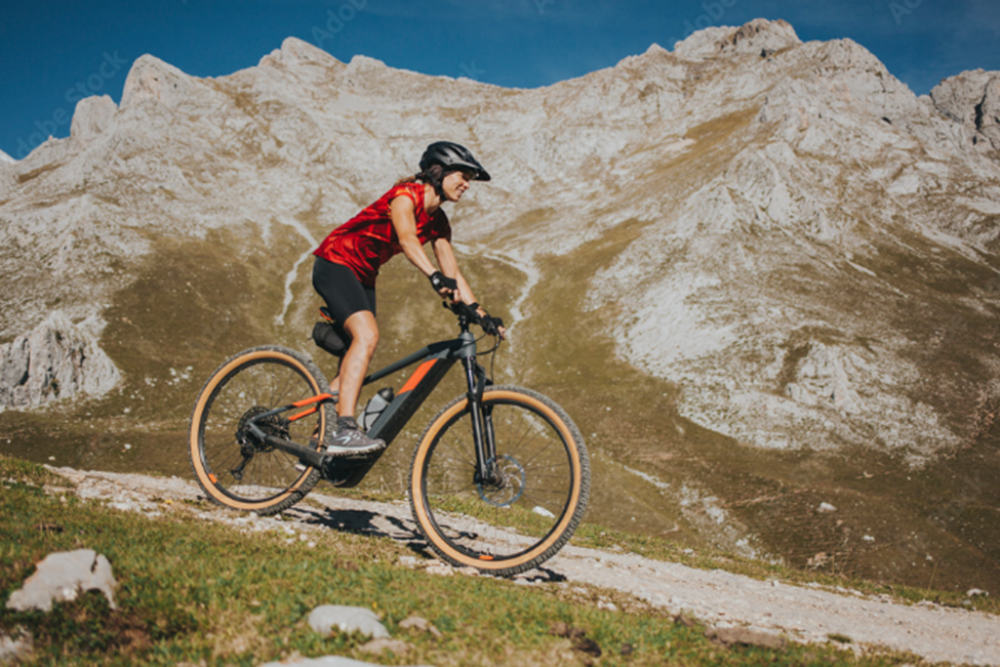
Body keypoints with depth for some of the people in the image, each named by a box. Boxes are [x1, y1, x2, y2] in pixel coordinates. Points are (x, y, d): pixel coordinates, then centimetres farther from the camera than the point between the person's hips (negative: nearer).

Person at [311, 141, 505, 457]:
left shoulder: (438, 222, 5)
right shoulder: (406, 194, -19)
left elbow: (453, 273, 3)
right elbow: (406, 238, -38)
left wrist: (481, 314, -7)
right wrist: (434, 276, -54)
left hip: (363, 277, 9)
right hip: (335, 263, -9)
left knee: (353, 360, 4)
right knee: (367, 335, -29)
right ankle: (345, 431, -37)